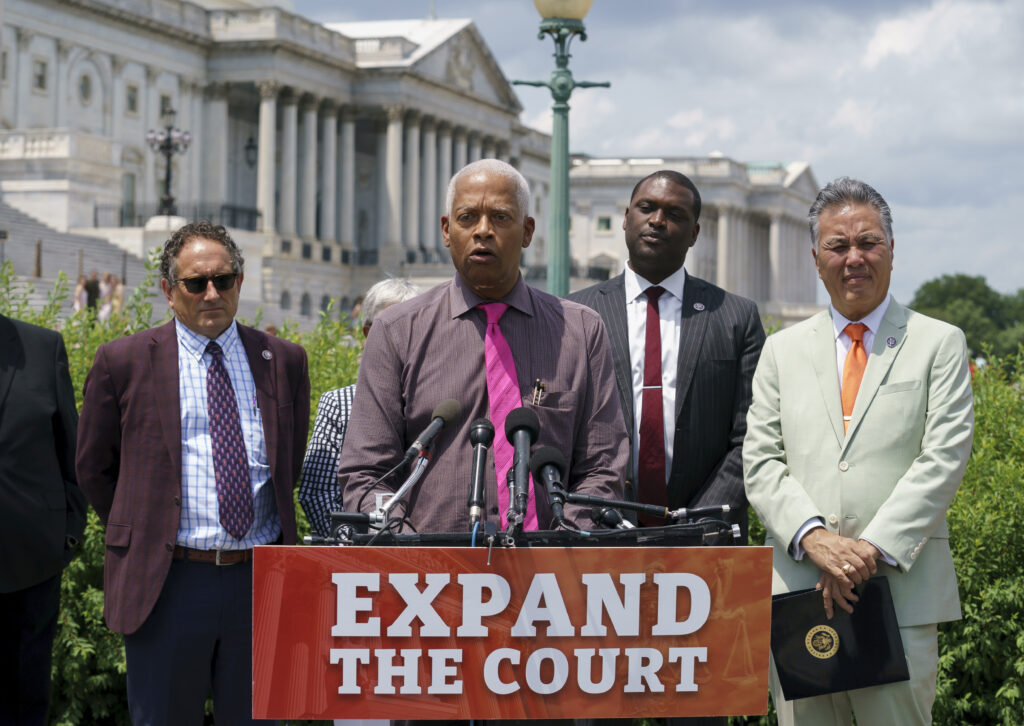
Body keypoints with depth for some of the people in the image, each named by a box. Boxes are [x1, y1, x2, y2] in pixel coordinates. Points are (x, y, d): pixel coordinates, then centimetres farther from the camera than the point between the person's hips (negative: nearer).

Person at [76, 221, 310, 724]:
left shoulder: (284, 361, 8)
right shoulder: (124, 362, 1)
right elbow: (94, 468, 10)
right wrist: (140, 531, 7)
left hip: (261, 583, 2)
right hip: (168, 583, -2)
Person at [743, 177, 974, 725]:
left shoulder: (939, 344, 8)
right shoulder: (782, 351, 15)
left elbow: (943, 458, -3)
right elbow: (760, 462, 7)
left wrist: (873, 549, -13)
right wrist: (814, 537, -11)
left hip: (900, 590, -2)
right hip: (797, 589, 2)